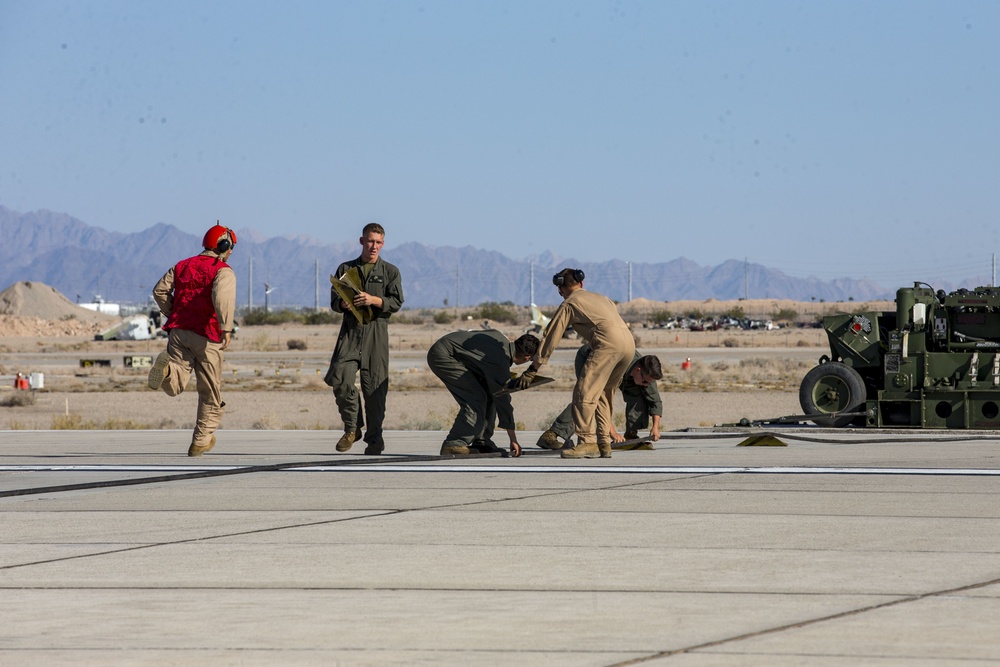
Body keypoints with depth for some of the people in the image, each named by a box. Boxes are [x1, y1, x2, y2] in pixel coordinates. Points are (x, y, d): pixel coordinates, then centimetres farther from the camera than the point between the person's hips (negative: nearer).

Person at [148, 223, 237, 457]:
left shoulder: (182, 266, 16)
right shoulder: (223, 271, -2)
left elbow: (160, 291, 9)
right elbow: (222, 295, -23)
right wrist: (226, 327, -31)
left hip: (178, 332, 4)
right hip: (206, 336, -4)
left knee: (174, 386, -6)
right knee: (210, 392, 10)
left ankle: (167, 368, -41)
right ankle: (201, 440, 14)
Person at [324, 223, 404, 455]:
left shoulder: (390, 272, 12)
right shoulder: (346, 269, 17)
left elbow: (396, 302, 2)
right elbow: (334, 300, 14)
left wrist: (374, 300, -15)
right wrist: (343, 303, -10)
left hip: (376, 332, -1)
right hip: (350, 331, 1)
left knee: (374, 385, -5)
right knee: (340, 379, -16)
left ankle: (374, 438, 3)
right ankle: (352, 427, 2)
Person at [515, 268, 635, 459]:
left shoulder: (569, 304, 15)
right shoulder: (601, 298, 34)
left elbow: (550, 336, 14)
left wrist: (533, 369, 17)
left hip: (608, 343, -7)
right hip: (629, 343, 7)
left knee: (585, 391, -7)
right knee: (603, 393, 17)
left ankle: (587, 442, -16)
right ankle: (604, 444, 13)